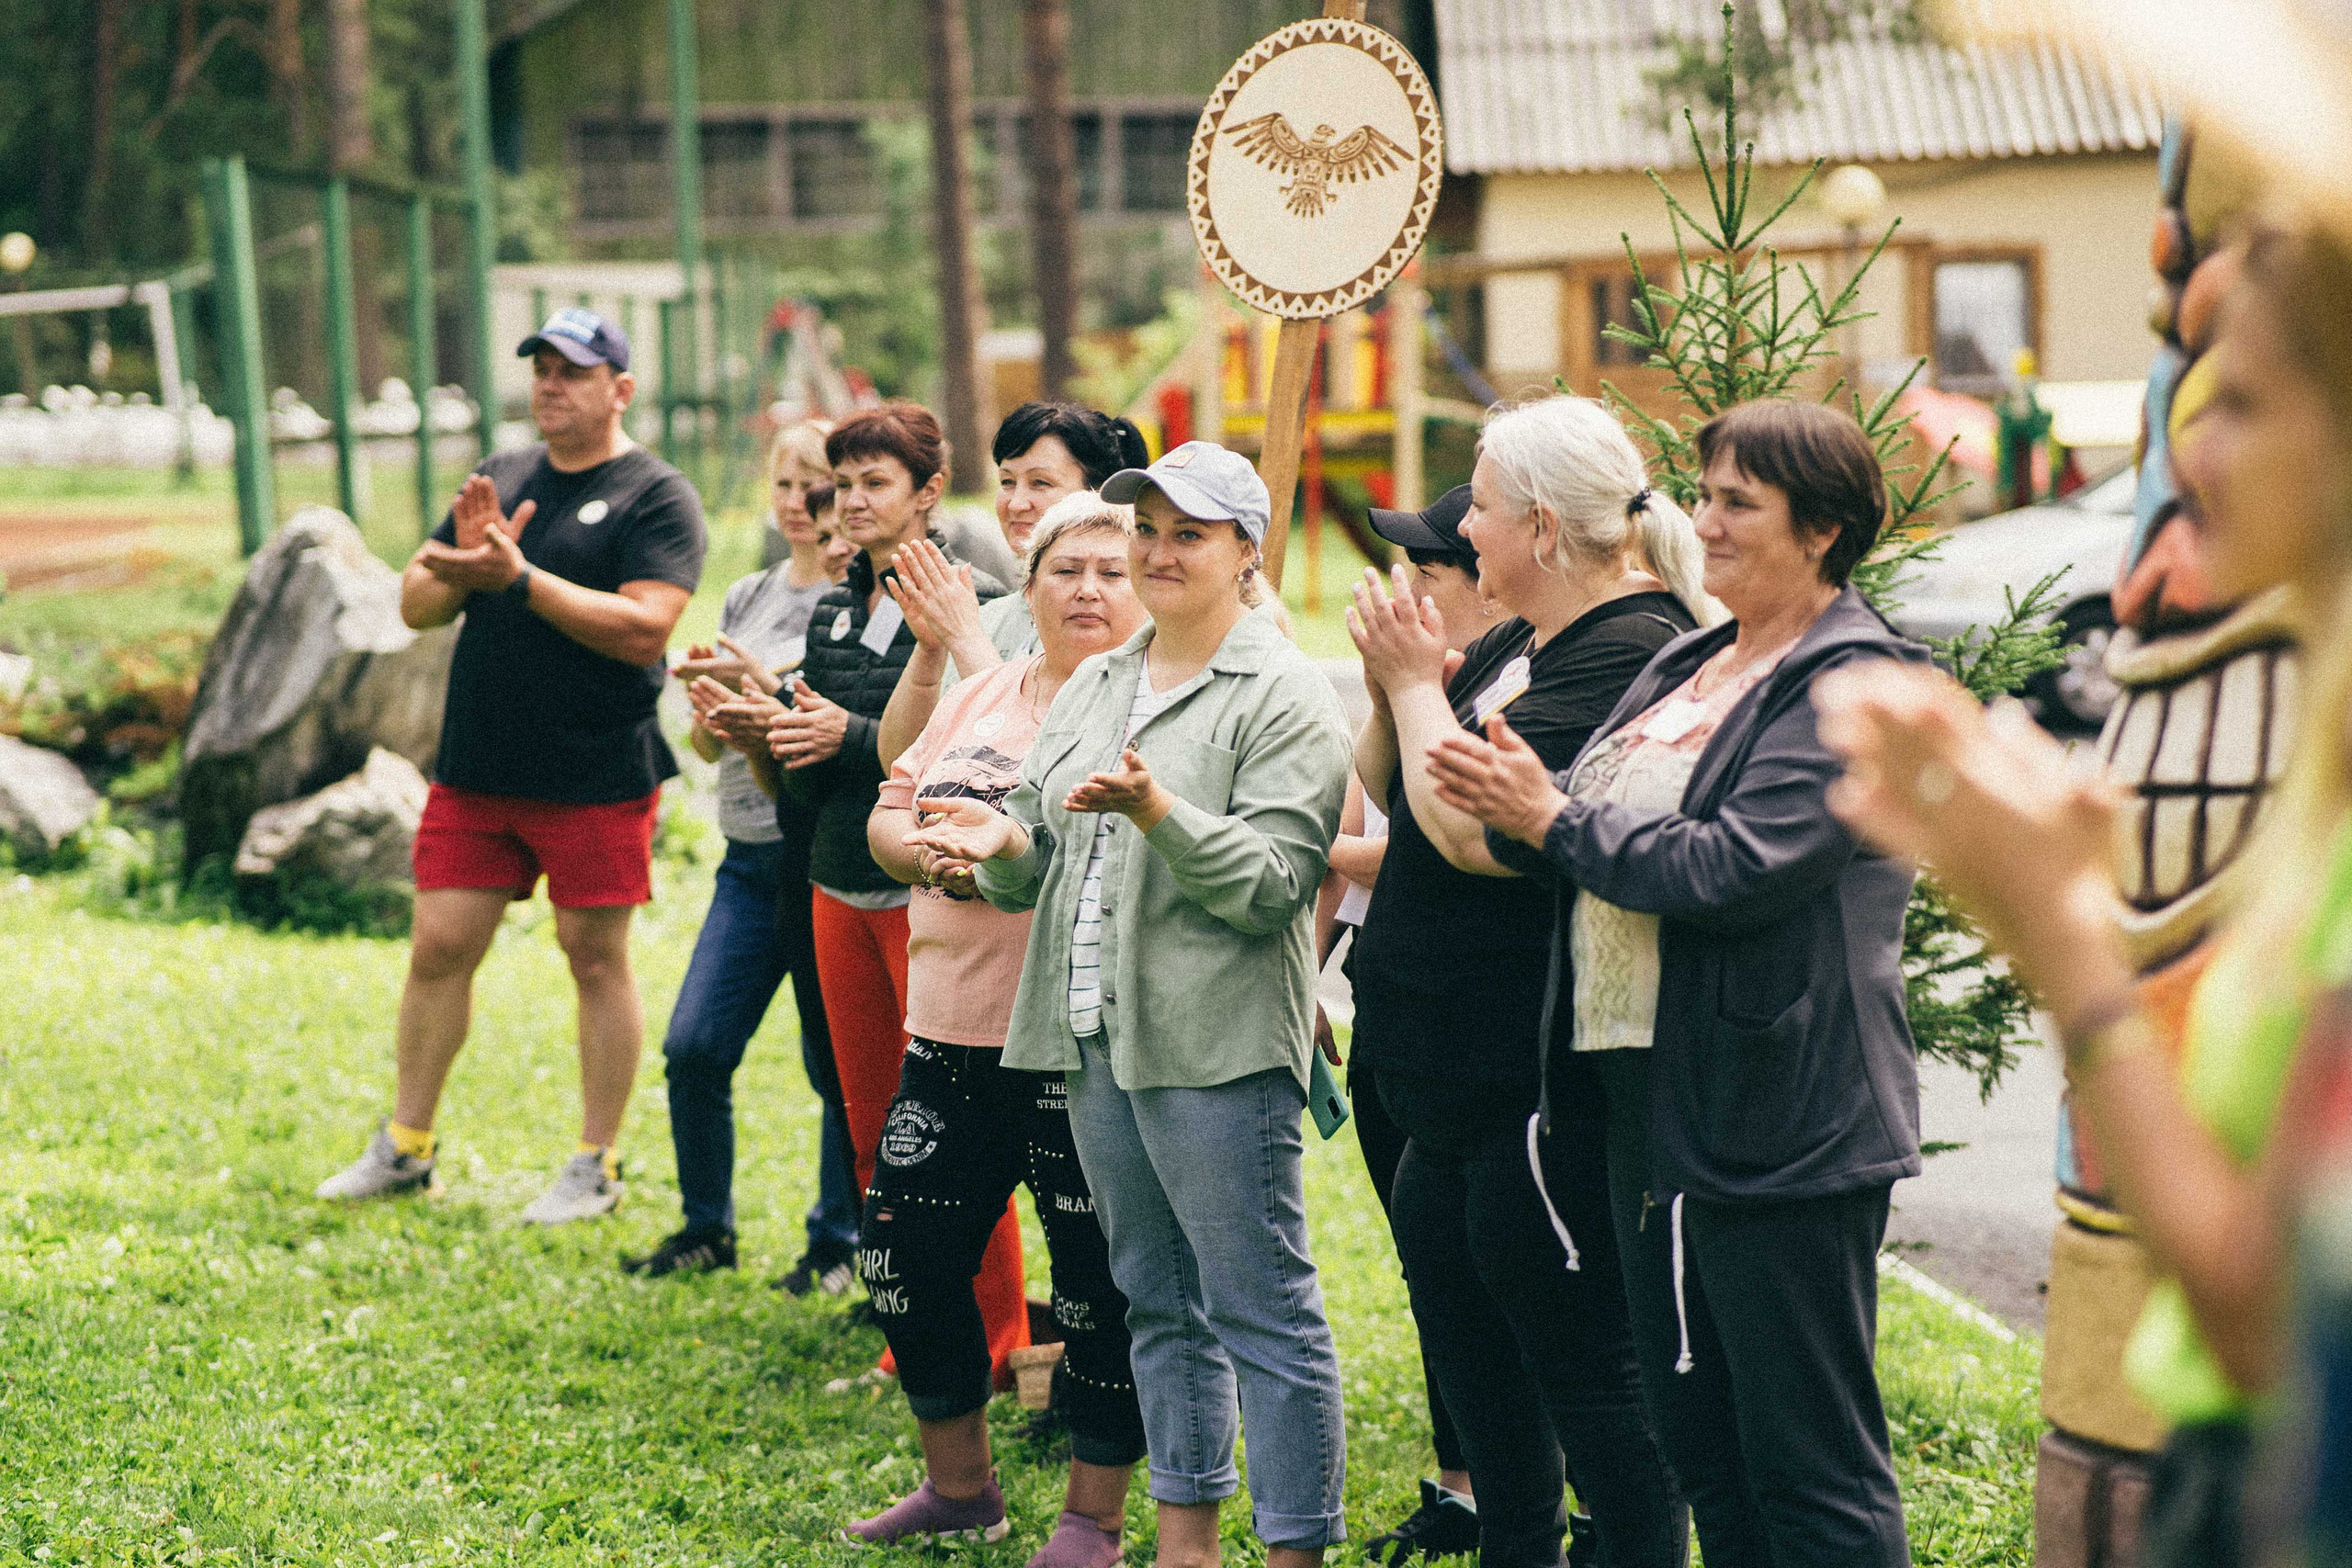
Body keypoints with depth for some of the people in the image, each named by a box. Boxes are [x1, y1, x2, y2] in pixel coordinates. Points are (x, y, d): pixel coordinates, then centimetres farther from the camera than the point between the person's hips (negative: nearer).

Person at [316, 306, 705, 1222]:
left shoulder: (658, 496, -5)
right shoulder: (499, 480, 14)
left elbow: (644, 629, -18)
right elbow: (415, 605, 12)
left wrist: (519, 578, -20)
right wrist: (464, 565, -10)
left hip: (597, 778, -5)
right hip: (476, 770, 5)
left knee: (596, 958, 2)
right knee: (438, 948, 7)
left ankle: (597, 1166, 12)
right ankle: (405, 1147, 20)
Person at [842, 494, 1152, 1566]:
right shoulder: (982, 697, 14)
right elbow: (885, 819, 15)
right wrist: (928, 854, -6)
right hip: (956, 1026, 7)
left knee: (1100, 1279, 2)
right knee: (906, 1256, 11)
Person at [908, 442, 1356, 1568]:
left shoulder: (1283, 696, -6)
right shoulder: (1094, 686, 17)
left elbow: (1271, 882, -14)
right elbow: (1046, 866, 17)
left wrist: (1155, 810, -26)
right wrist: (1004, 844, -6)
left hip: (1218, 1046, -8)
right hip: (1097, 1039, 8)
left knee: (1261, 1308, -6)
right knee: (1158, 1302, 15)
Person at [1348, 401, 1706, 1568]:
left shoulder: (1629, 653, -19)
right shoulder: (1518, 643, 12)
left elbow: (1480, 831, -26)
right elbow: (1385, 790, 17)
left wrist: (1417, 683, -12)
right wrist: (1396, 681, -1)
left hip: (1546, 1102, -11)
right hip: (1458, 1094, 11)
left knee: (1586, 1375, -3)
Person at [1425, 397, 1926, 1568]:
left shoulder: (1858, 681, -12)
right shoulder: (1689, 667, 16)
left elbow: (1736, 867, -23)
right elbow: (1589, 837, 15)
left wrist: (1556, 819, -12)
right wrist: (1511, 803, -7)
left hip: (1780, 1121, -9)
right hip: (1651, 1106, 9)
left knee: (1813, 1472, -3)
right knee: (1699, 1451, 16)